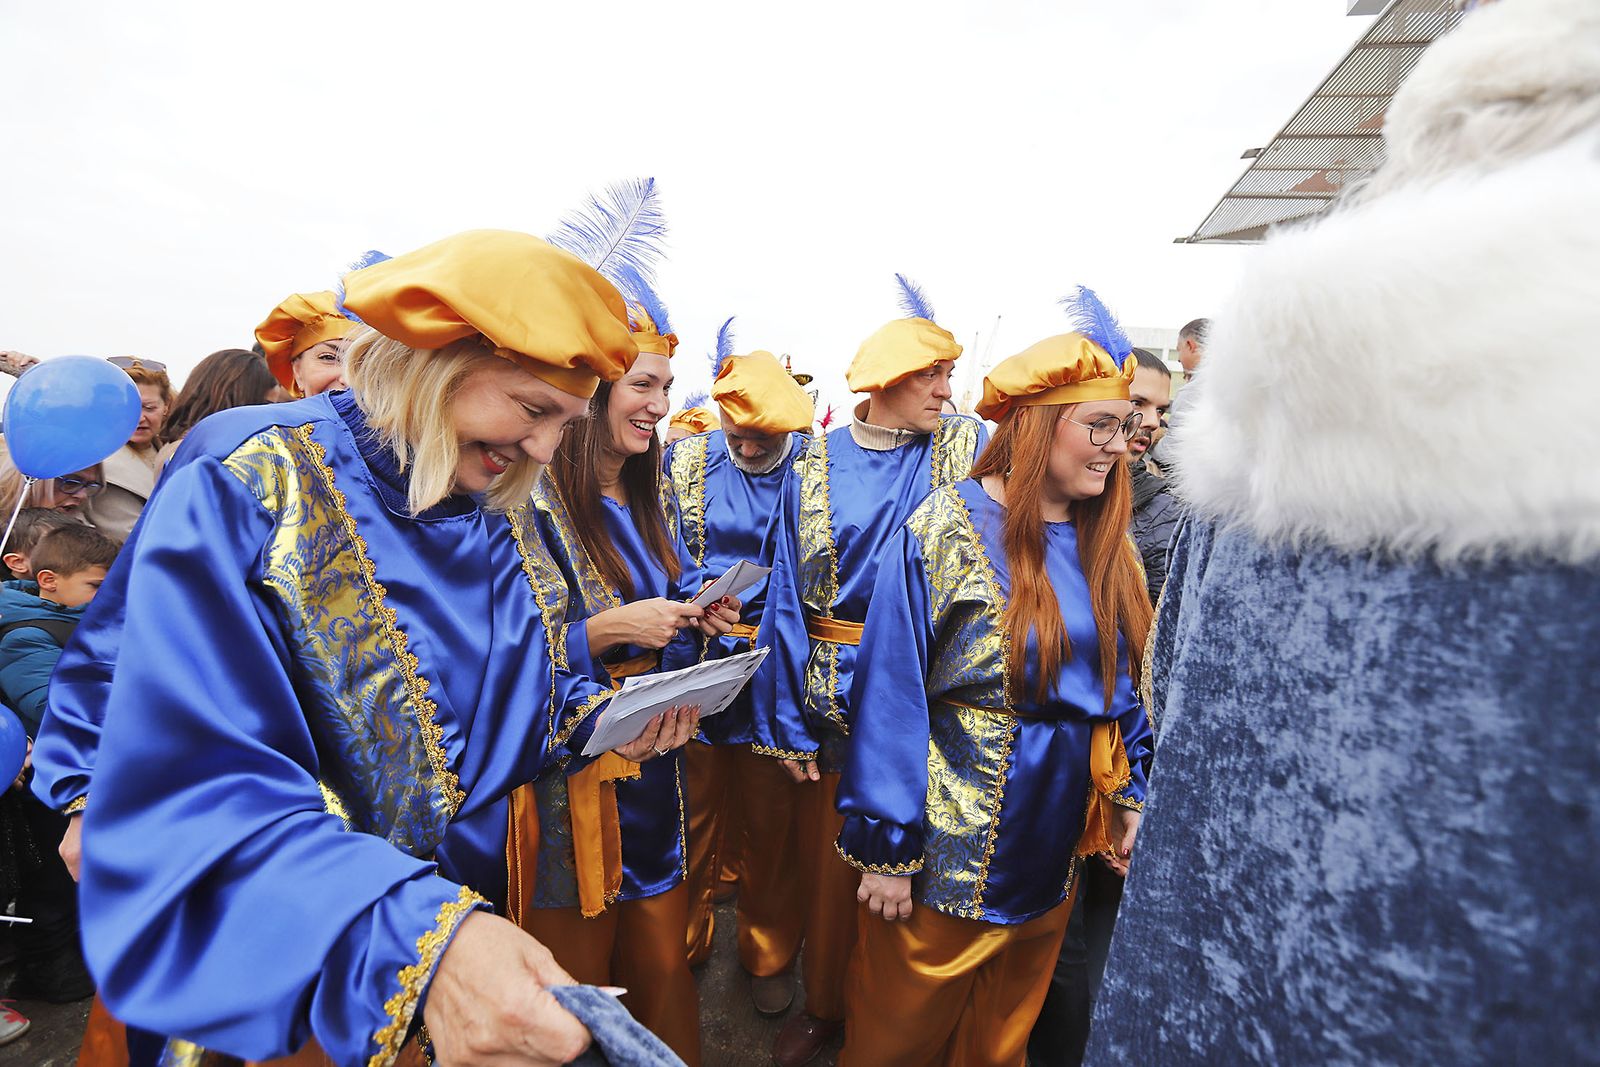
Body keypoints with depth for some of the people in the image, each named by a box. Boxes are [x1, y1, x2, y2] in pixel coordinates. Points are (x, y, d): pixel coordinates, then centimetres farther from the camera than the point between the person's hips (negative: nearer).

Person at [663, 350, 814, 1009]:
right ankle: (683, 946, 39)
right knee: (692, 814, 14)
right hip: (693, 665, 1)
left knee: (770, 821, 14)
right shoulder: (685, 460, 0)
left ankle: (770, 955, 38)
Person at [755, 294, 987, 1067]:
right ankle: (825, 1005, 41)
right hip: (836, 699, 1)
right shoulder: (817, 466, -3)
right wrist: (787, 725, -5)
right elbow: (789, 596, -3)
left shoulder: (967, 448, -2)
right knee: (829, 861, 15)